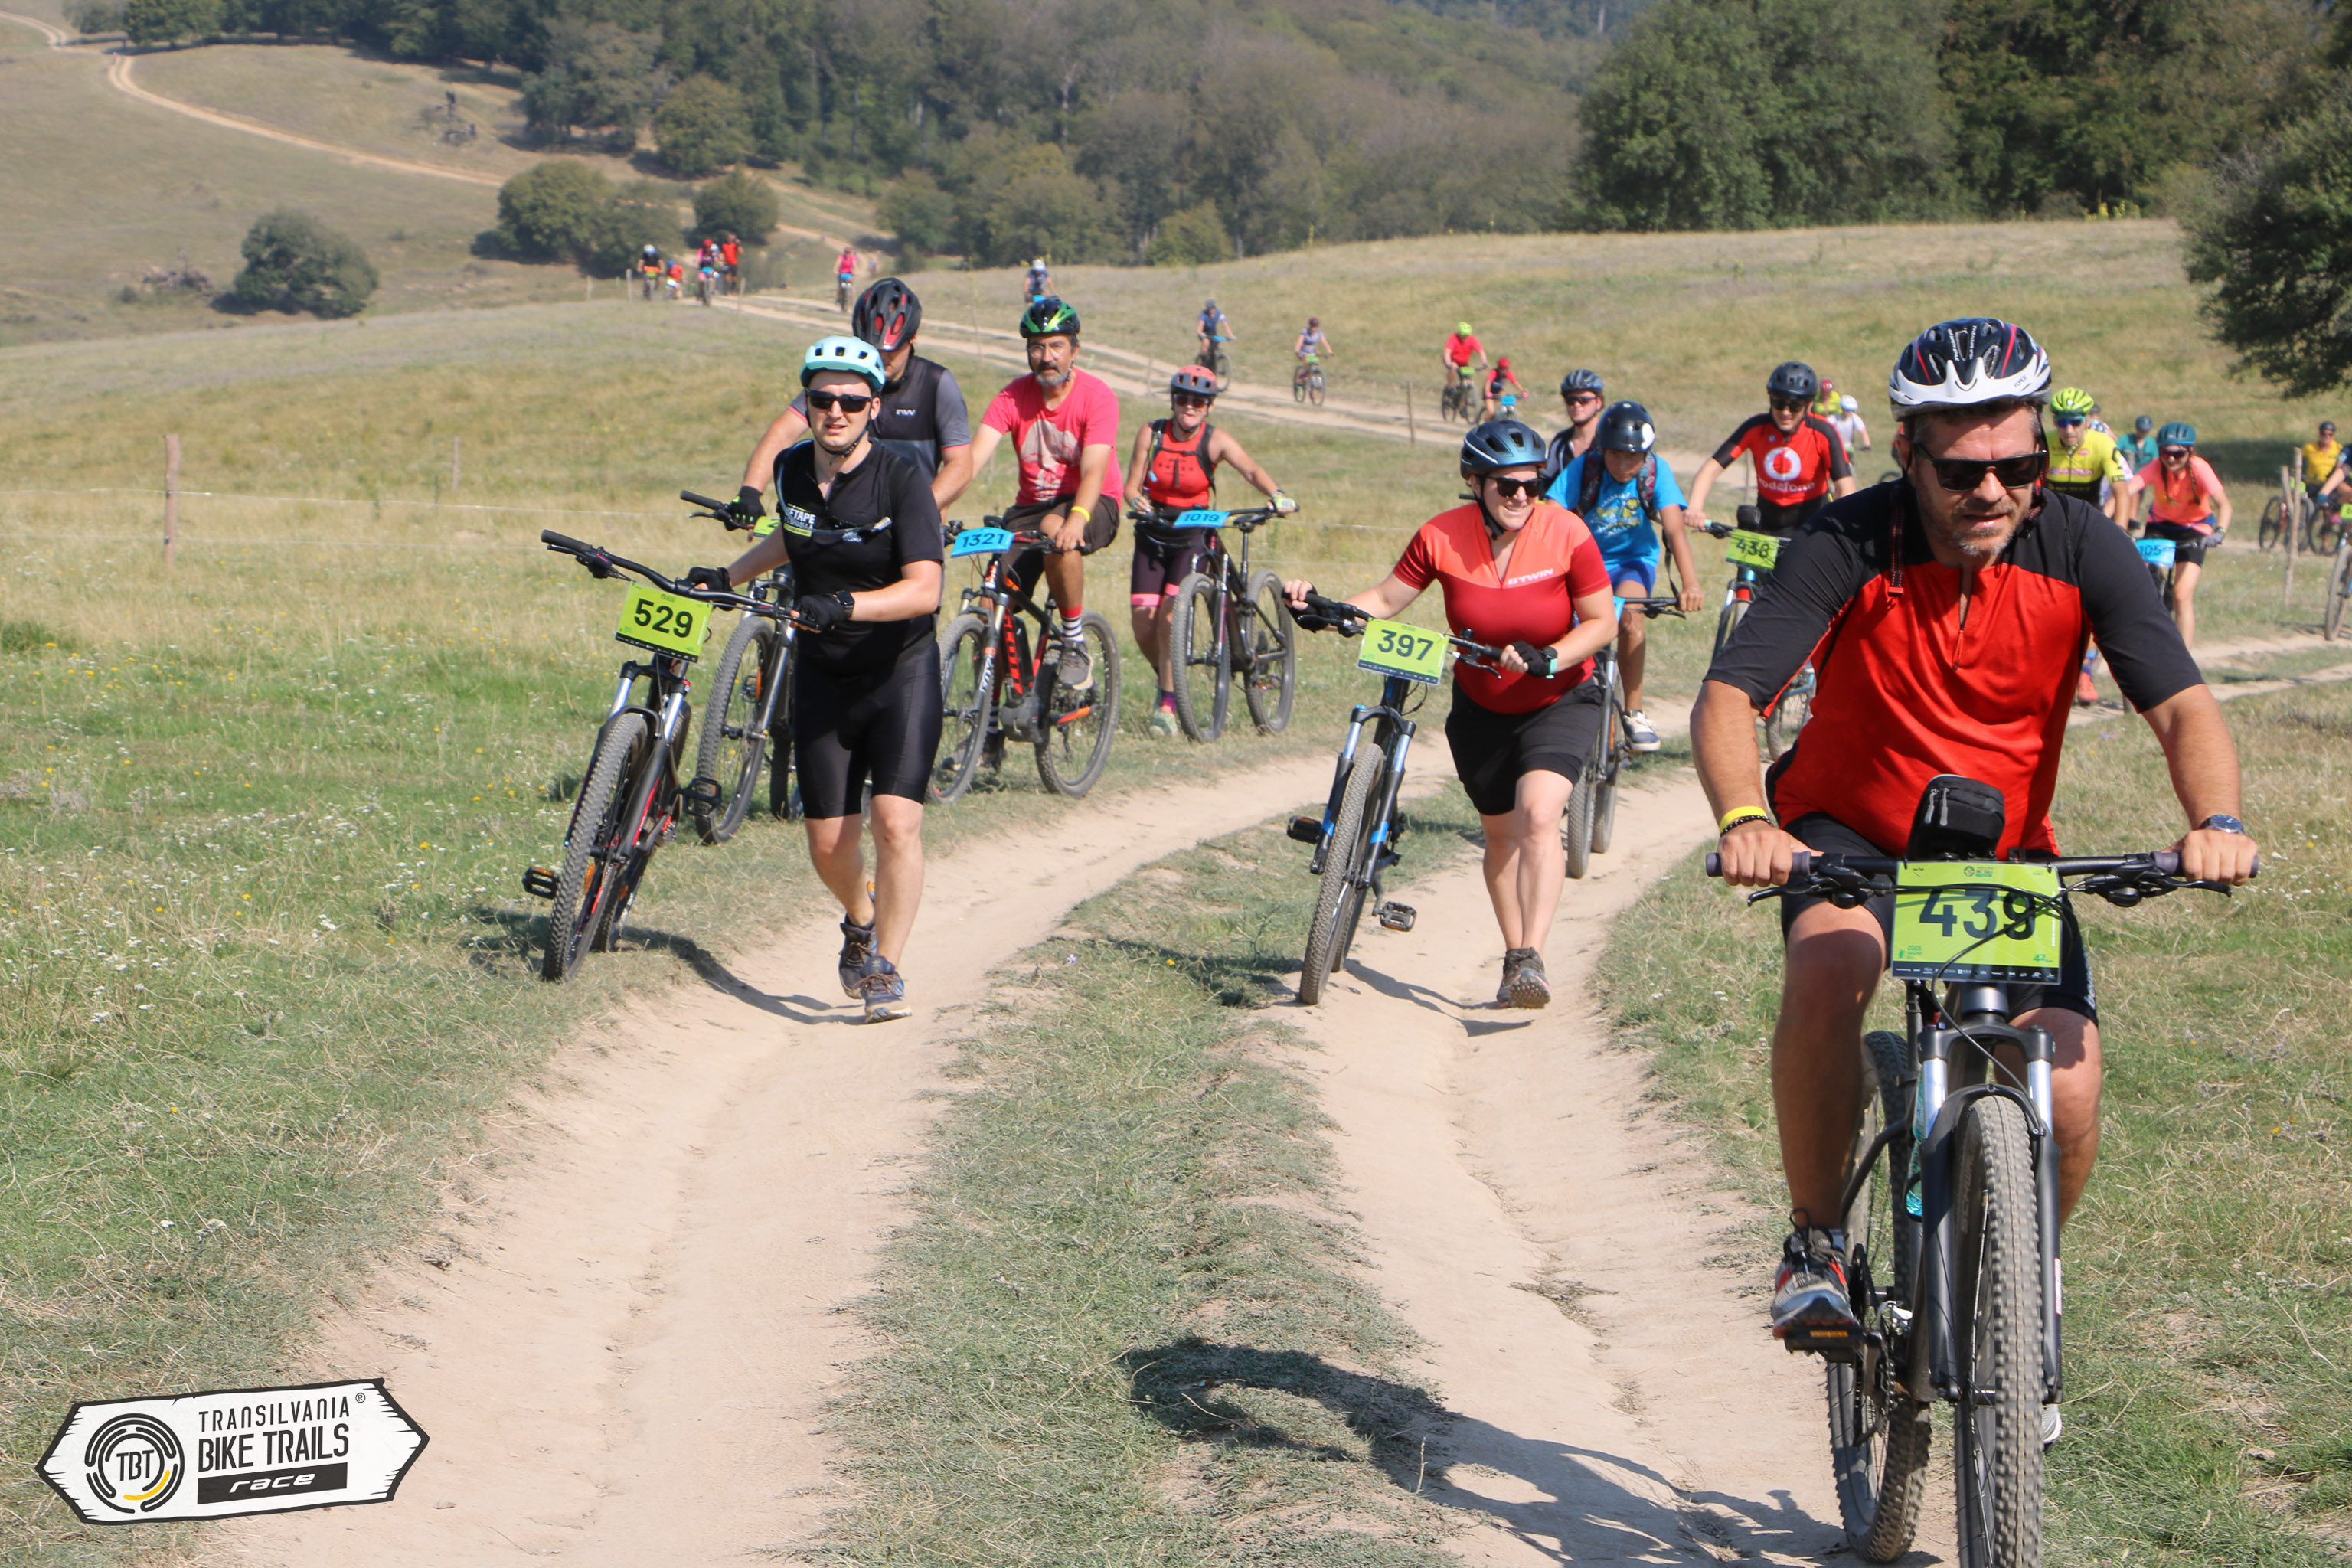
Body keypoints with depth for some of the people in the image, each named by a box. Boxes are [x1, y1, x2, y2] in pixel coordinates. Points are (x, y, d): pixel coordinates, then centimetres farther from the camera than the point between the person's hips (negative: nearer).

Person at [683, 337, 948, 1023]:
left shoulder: (902, 482, -18)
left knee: (896, 823, -18)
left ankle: (885, 971, -5)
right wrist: (728, 576, 15)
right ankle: (860, 922, 37)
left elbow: (923, 588, -29)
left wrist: (845, 605, -42)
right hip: (823, 678, 4)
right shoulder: (792, 470, -2)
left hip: (901, 671, -4)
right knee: (829, 843, 5)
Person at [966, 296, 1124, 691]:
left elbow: (1094, 471, -26)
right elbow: (973, 457, -16)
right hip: (1032, 505, 4)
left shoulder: (1097, 396, -15)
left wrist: (1076, 519, -47)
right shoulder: (1014, 396, -5)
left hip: (1094, 505, -4)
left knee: (1056, 530, -38)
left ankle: (1075, 647, -22)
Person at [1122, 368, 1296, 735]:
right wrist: (1136, 501, -30)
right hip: (1153, 536, 2)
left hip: (1193, 536, -2)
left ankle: (1167, 705, -6)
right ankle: (1166, 678, 28)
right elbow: (1131, 485, -6)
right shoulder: (1151, 434, -6)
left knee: (1170, 617, -19)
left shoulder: (1215, 440, -11)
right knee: (1143, 627, -3)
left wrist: (1276, 495, -45)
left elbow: (1251, 470, -26)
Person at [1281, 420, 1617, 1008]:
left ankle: (1533, 957, -27)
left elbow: (1602, 622, -13)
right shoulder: (1442, 537, -15)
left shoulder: (1565, 534, -20)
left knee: (1537, 816, -24)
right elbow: (1386, 600, -5)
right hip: (1481, 707, 3)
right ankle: (1514, 960, 27)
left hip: (1559, 701, -3)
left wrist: (1548, 659, -29)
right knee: (1501, 834, 12)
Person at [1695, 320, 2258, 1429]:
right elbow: (1729, 695, -28)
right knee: (1827, 967, -36)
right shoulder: (1846, 546, -21)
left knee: (2067, 1096, -16)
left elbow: (2182, 705, -21)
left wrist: (2216, 819, -42)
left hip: (2008, 849, 2)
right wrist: (1742, 818, -48)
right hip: (1849, 828, -2)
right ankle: (1815, 1244, -15)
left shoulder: (2079, 549, -16)